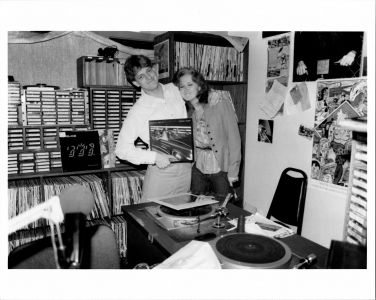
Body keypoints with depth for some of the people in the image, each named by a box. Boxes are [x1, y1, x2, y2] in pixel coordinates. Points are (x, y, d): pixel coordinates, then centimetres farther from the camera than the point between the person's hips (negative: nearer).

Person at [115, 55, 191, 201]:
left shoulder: (176, 90, 2)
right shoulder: (137, 111, -11)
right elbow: (122, 149, -11)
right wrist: (154, 157, -21)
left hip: (187, 168, 4)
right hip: (161, 172, -4)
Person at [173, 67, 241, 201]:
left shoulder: (220, 102, -14)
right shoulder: (186, 110, 3)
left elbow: (233, 136, -14)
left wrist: (233, 171, -14)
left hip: (220, 167, -4)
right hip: (198, 167, 5)